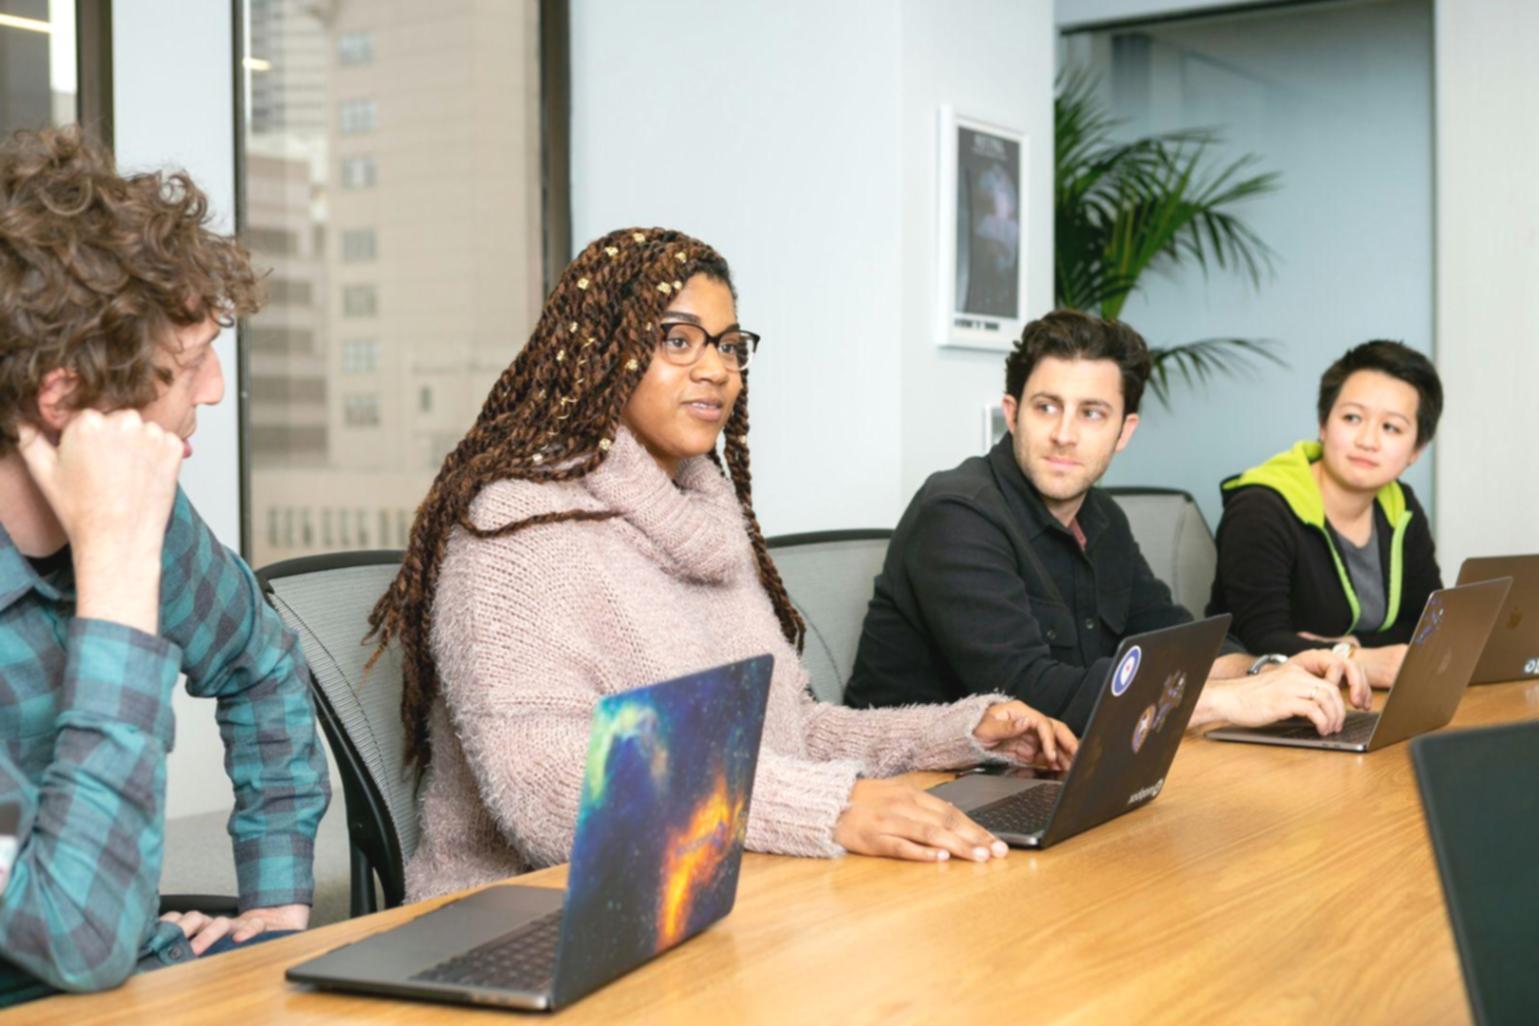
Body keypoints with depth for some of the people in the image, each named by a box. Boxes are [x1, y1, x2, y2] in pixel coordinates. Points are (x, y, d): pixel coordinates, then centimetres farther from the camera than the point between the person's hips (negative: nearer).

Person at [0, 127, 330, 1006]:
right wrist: (119, 564, -29)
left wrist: (282, 900, 10)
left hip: (146, 967, 6)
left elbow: (259, 664, 16)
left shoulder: (141, 507, -3)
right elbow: (84, 941, -31)